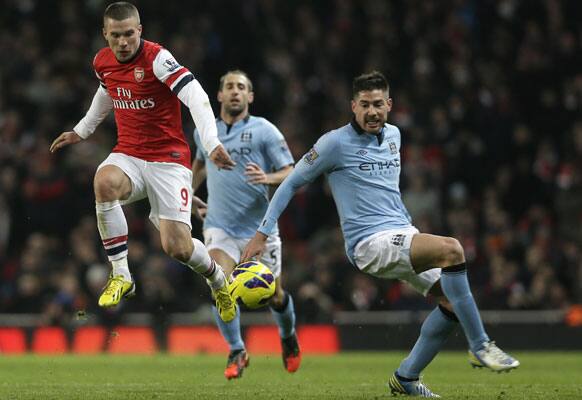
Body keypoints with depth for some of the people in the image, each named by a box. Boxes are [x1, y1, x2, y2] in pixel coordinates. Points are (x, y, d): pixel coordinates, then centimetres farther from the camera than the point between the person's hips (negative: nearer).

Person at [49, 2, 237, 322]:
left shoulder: (157, 58, -17)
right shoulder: (102, 63, 3)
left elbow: (196, 96, -28)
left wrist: (211, 143, -42)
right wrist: (81, 131, 34)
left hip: (168, 158, -4)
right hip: (127, 155, 4)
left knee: (177, 247, -14)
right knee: (105, 181, -34)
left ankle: (218, 281, 24)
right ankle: (120, 276, -21)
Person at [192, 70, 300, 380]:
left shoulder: (264, 131, -3)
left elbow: (292, 174, -6)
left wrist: (268, 178, -26)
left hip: (259, 227, -2)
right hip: (219, 225, 2)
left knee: (274, 295, 8)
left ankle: (288, 337, 40)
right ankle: (237, 352, -5)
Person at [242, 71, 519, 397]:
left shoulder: (393, 135, 13)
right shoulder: (336, 143, -7)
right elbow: (291, 184, -1)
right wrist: (263, 233, -4)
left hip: (403, 235, 8)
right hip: (370, 243, -8)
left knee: (453, 300, -2)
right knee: (452, 249, -29)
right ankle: (480, 346, -25)